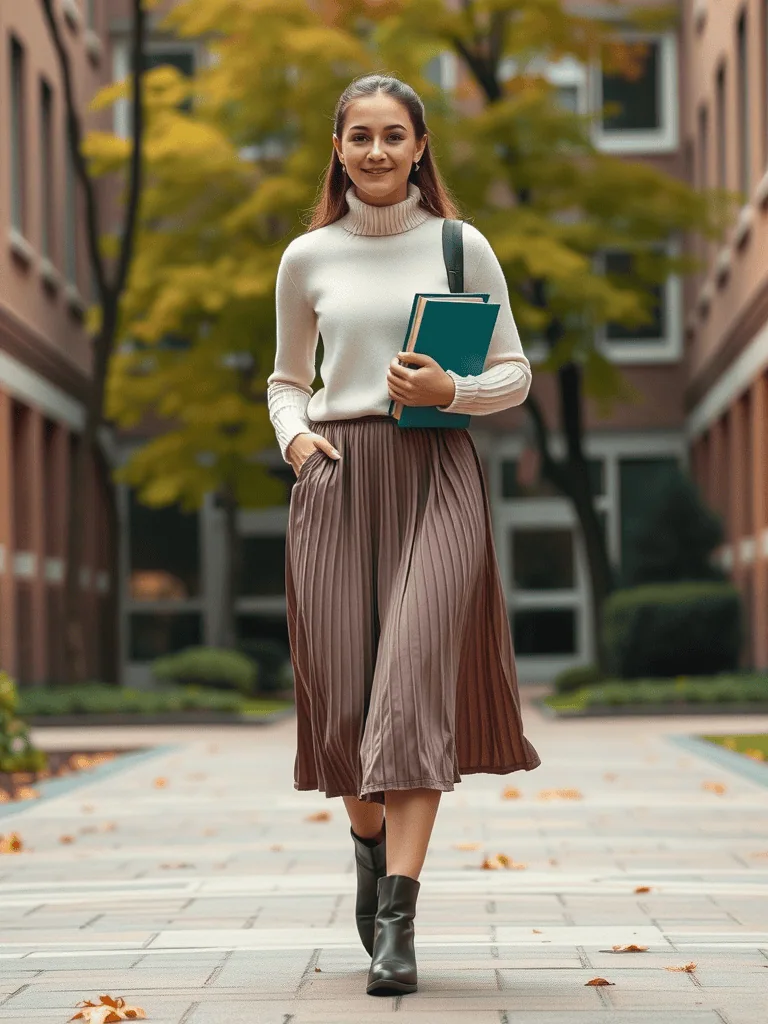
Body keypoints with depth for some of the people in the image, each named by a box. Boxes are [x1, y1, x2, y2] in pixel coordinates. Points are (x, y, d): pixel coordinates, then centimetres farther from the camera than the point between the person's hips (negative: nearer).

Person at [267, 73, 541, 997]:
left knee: (415, 683, -13)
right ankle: (370, 843, 33)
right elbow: (286, 379, 20)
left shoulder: (462, 247, 6)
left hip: (435, 476, -2)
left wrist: (450, 391, -11)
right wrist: (292, 436, 0)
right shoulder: (308, 259, 10)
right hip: (335, 478, 2)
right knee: (341, 689, 1)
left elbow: (515, 374, 8)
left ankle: (396, 921, -15)